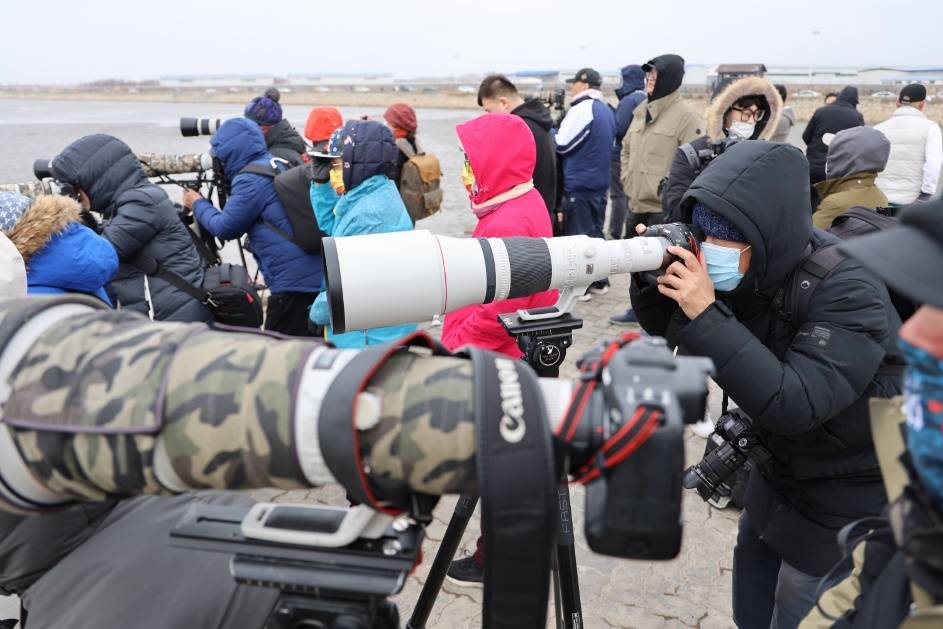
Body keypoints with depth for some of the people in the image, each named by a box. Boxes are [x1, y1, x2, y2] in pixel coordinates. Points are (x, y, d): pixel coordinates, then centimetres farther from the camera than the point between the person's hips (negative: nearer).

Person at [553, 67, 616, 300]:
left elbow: (561, 144, -13)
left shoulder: (582, 109, -15)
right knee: (595, 231, 15)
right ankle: (599, 281, 22)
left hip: (578, 184, -9)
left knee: (578, 233, -2)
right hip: (599, 182, 9)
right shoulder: (606, 110, 13)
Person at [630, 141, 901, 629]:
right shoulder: (748, 271, -11)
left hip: (844, 502, -6)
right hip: (778, 473, 6)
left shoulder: (849, 290, -29)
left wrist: (705, 315, -41)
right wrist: (653, 281, -22)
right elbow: (672, 332, -1)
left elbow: (794, 405, -37)